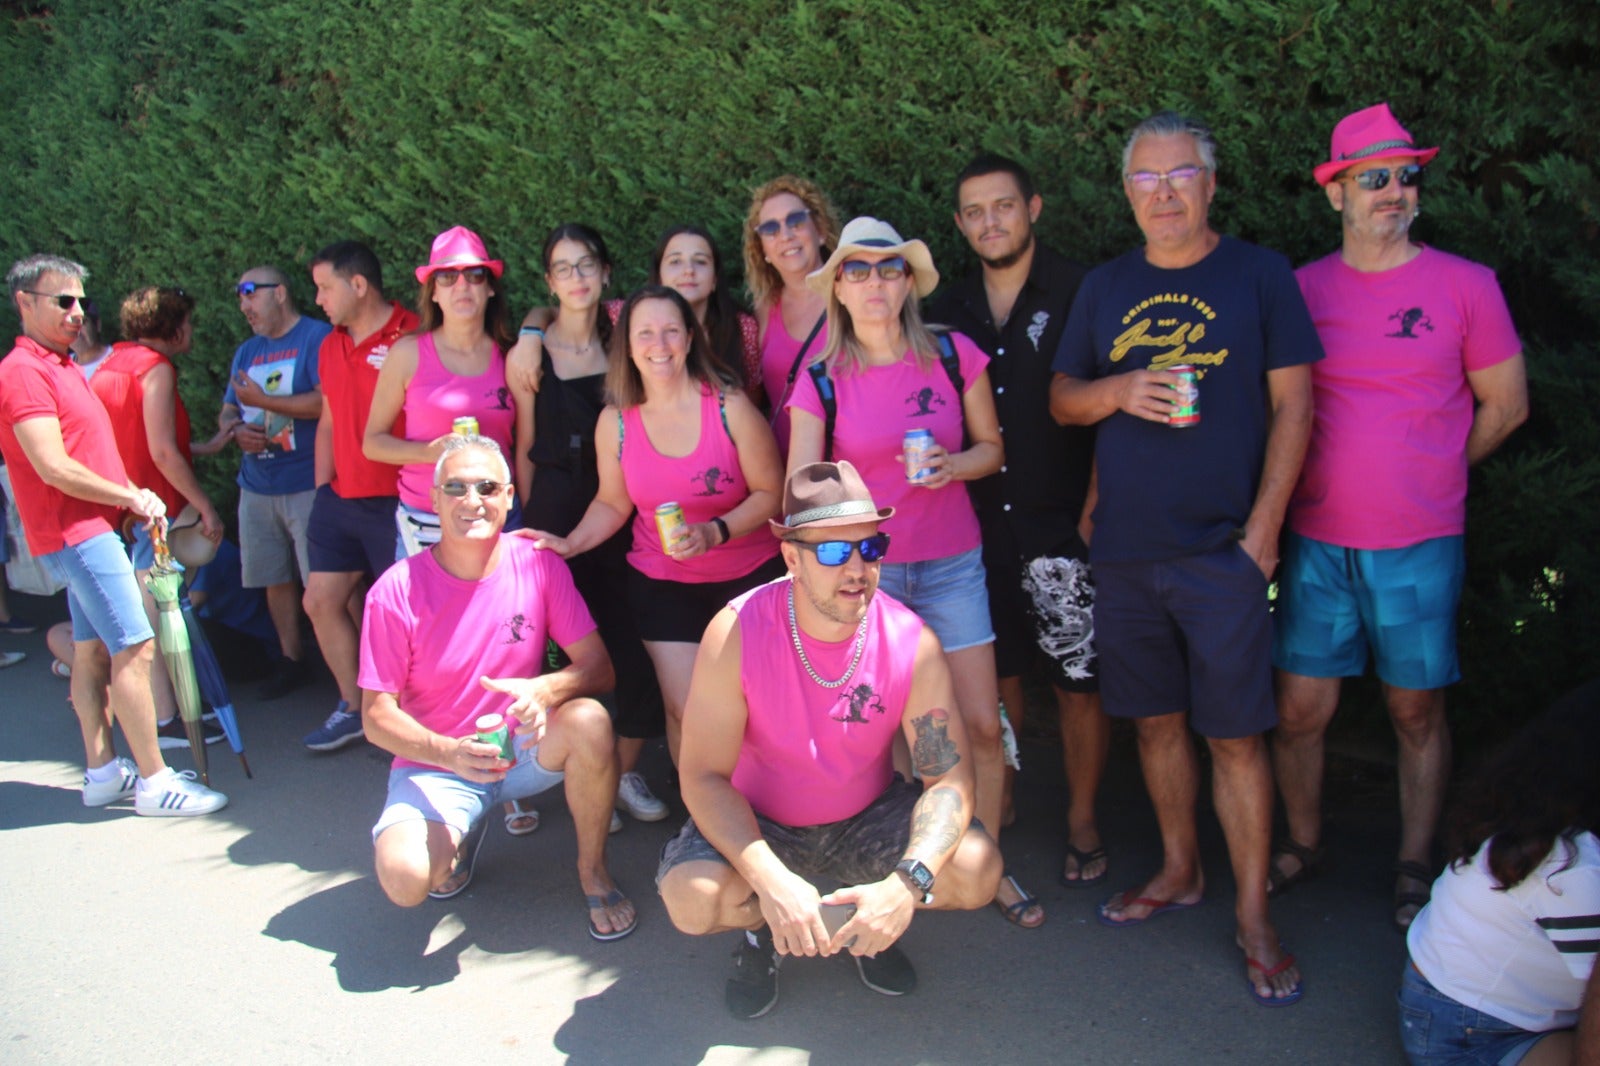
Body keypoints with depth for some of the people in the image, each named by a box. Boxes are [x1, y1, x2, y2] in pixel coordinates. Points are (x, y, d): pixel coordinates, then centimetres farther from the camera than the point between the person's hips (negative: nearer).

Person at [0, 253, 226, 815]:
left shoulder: (62, 367, 19)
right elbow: (53, 467, -20)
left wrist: (133, 494, 5)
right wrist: (131, 497, -13)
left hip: (90, 528, 10)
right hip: (76, 531, -10)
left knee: (93, 651, 13)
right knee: (135, 647, -11)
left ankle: (102, 771, 21)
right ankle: (154, 781, -7)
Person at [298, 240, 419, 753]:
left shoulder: (410, 337, -13)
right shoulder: (331, 345, 13)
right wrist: (321, 488, 16)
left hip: (394, 502, -9)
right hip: (340, 499, 9)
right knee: (321, 600, 11)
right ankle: (353, 708, 25)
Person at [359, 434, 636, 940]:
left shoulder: (539, 565, -10)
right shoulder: (396, 591, -14)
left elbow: (598, 666, -10)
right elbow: (377, 715, -10)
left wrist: (544, 689, -33)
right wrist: (449, 753, -30)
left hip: (525, 746, 1)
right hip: (435, 763, -1)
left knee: (589, 721, -31)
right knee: (404, 878, -27)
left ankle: (593, 870, -5)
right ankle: (457, 838, 14)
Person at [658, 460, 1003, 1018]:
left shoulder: (912, 642, -19)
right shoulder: (736, 633, -23)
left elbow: (950, 773, -17)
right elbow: (705, 775, -22)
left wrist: (907, 883, -36)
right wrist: (772, 882, -37)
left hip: (869, 817, 2)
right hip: (759, 823, -1)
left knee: (976, 871, -22)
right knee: (691, 898, -30)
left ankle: (875, 925, 11)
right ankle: (763, 928, 8)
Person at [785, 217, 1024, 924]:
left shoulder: (955, 357, 0)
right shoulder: (821, 383, -3)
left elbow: (991, 448, 10)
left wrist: (953, 464, -11)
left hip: (952, 565, 1)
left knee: (982, 727, 2)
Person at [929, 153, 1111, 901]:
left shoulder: (1080, 294, -2)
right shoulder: (949, 312, 10)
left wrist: (1096, 504, -8)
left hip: (1060, 524, -3)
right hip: (977, 523, 4)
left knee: (1080, 682, 1)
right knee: (995, 674, 12)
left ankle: (1081, 823, 19)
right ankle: (996, 805, 30)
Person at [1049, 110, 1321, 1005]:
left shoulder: (1260, 274, 0)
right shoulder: (1106, 287, 10)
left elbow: (1293, 406, -2)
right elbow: (1062, 397, 13)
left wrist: (1262, 528, -9)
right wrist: (1119, 390, -10)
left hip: (1223, 550, -3)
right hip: (1125, 550, 4)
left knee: (1235, 732, -1)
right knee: (1157, 720, 13)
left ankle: (1254, 916, 13)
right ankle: (1180, 872, 31)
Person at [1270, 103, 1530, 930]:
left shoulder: (1465, 285, 0)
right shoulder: (1300, 289, 3)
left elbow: (1505, 405, 7)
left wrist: (1424, 478, 8)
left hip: (1421, 543, -1)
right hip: (1318, 541, 1)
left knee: (1417, 711, 9)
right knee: (1300, 709, 6)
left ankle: (1414, 866, 26)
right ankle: (1303, 844, 28)